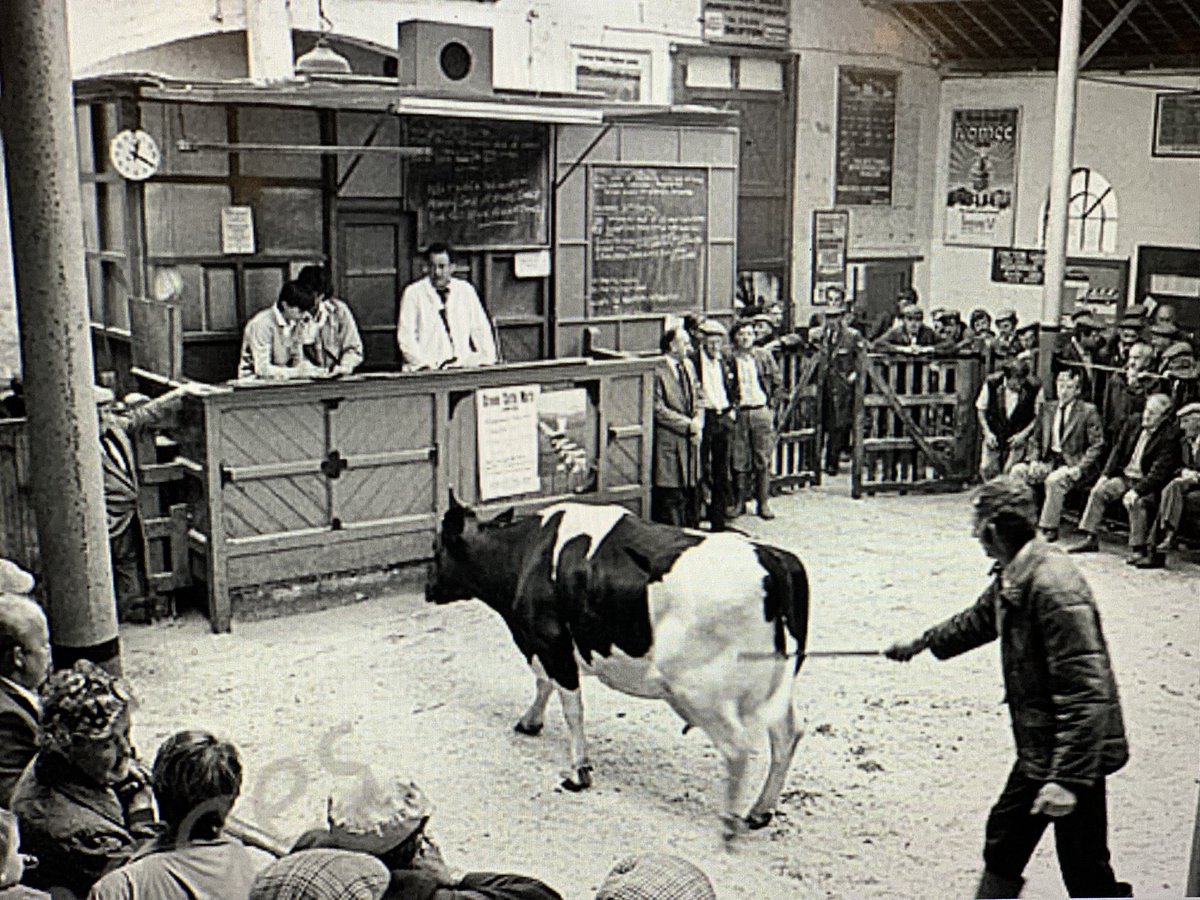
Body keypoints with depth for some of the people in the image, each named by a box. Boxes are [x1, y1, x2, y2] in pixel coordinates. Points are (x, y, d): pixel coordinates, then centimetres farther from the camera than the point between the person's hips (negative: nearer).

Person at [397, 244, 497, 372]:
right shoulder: (413, 293, 4)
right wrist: (424, 364, -13)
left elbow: (480, 329, 12)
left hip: (462, 366, 3)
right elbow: (405, 337, 0)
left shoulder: (465, 290, 12)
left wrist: (488, 360, -1)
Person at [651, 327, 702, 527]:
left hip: (690, 440, 8)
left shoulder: (688, 366, 14)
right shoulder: (658, 370, -13)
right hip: (668, 441, -8)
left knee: (690, 492, 12)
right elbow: (658, 409, -16)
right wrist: (688, 424, -14)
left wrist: (698, 421, -1)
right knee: (671, 496, -3)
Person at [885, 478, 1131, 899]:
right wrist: (921, 644, 39)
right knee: (1005, 836, 23)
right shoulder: (1011, 578, 4)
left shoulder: (1054, 587, -27)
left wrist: (1067, 778, -30)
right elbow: (979, 619, 27)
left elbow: (1086, 694, -29)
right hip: (1038, 749, 10)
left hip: (1076, 752, -10)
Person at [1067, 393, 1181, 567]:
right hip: (1125, 476, 6)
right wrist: (1105, 475, -1)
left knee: (1135, 502, -32)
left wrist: (1137, 491, -29)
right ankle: (1090, 539, -5)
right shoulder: (1133, 422, 2)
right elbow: (1118, 450, 10)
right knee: (1098, 491, -11)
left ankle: (1138, 549, -23)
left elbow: (1159, 472, -21)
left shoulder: (1170, 435, -16)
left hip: (1148, 484, -6)